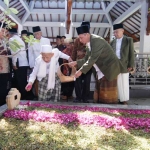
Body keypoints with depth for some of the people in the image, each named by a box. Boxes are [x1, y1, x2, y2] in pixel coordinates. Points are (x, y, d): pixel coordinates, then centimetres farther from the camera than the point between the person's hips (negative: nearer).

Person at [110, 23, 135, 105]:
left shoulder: (129, 40, 3)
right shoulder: (112, 42, 12)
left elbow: (131, 53, 0)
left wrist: (131, 65, -7)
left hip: (124, 65, -3)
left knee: (124, 83, 1)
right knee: (117, 82, 5)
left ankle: (124, 100, 9)